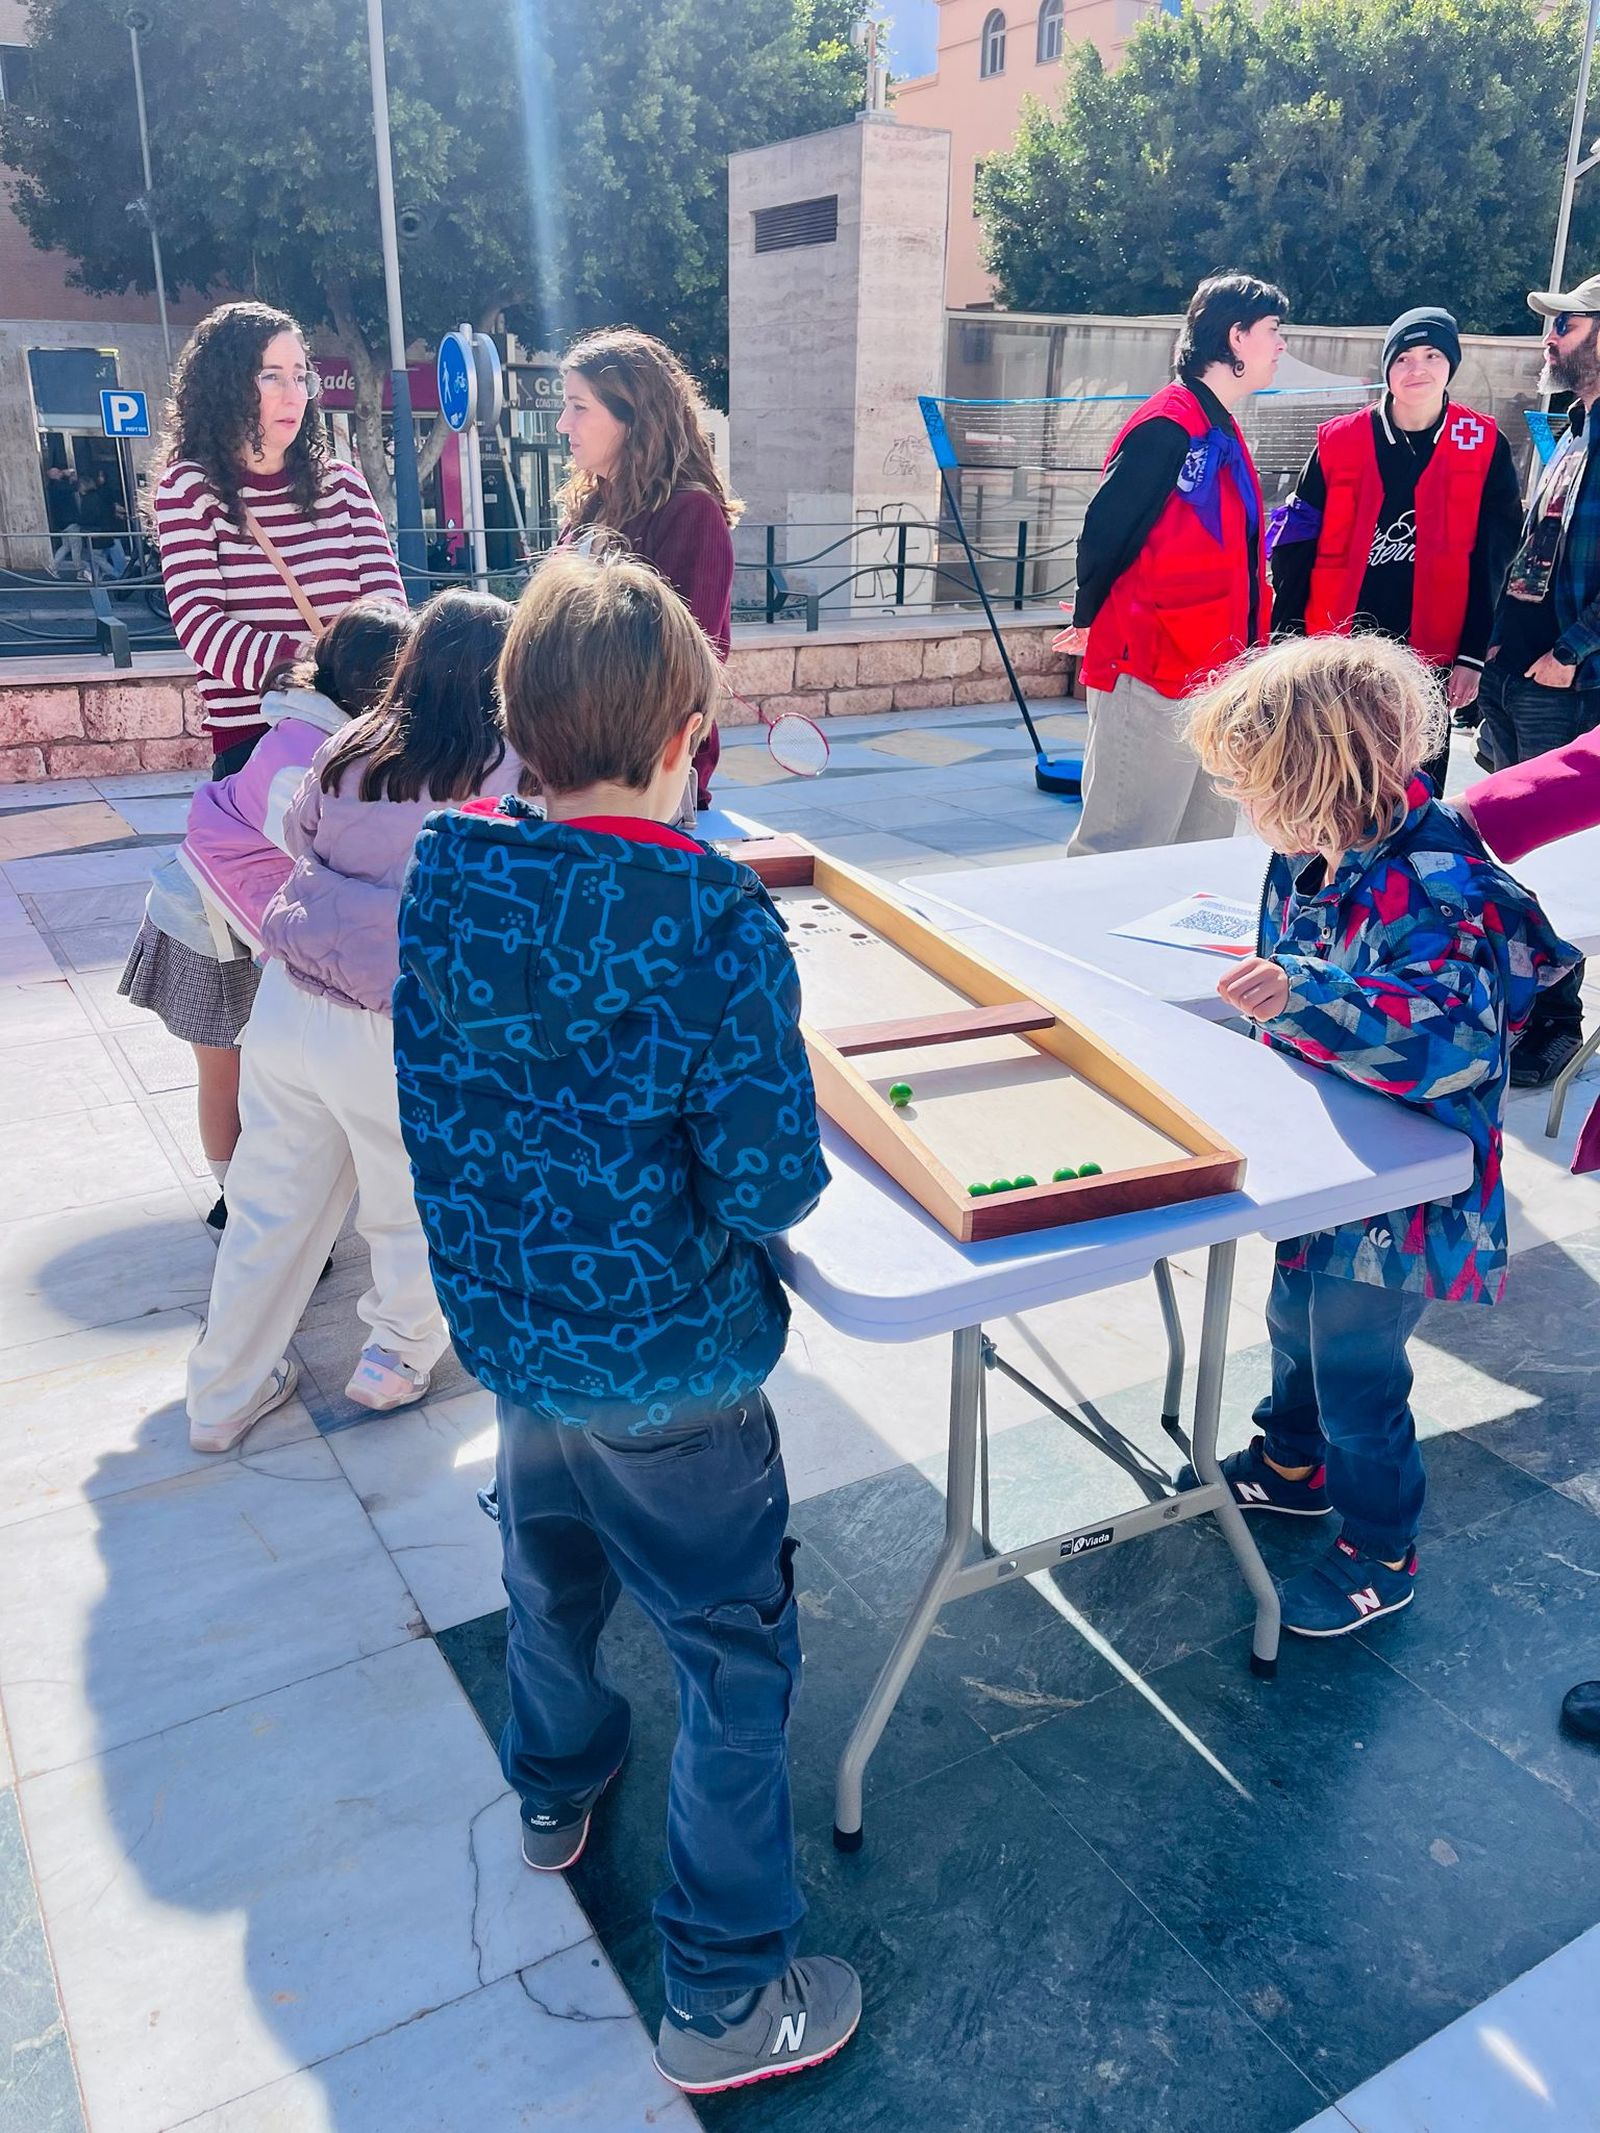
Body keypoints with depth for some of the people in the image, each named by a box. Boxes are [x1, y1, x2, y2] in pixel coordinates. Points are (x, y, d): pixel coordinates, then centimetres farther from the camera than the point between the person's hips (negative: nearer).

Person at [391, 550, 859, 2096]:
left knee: (549, 1564, 31)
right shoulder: (713, 915, -25)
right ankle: (727, 1996, 27)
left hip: (504, 1322, 6)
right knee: (737, 1653, 12)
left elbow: (431, 1097, 3)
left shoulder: (442, 871, -9)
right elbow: (772, 1183, -24)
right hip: (665, 1361, -6)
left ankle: (555, 1787, 57)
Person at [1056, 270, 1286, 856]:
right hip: (1152, 671, -9)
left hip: (1212, 671, 10)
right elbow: (1104, 529, -13)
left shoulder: (1221, 432, 18)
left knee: (1205, 843, 14)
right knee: (1123, 847, -6)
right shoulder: (1167, 427, -13)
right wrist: (1089, 621, 1)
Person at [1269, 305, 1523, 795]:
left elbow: (1491, 563, 2)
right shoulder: (1340, 441, 0)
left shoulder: (1484, 446, 0)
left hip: (1428, 658, 0)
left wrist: (1472, 655, -3)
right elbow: (1296, 548, 2)